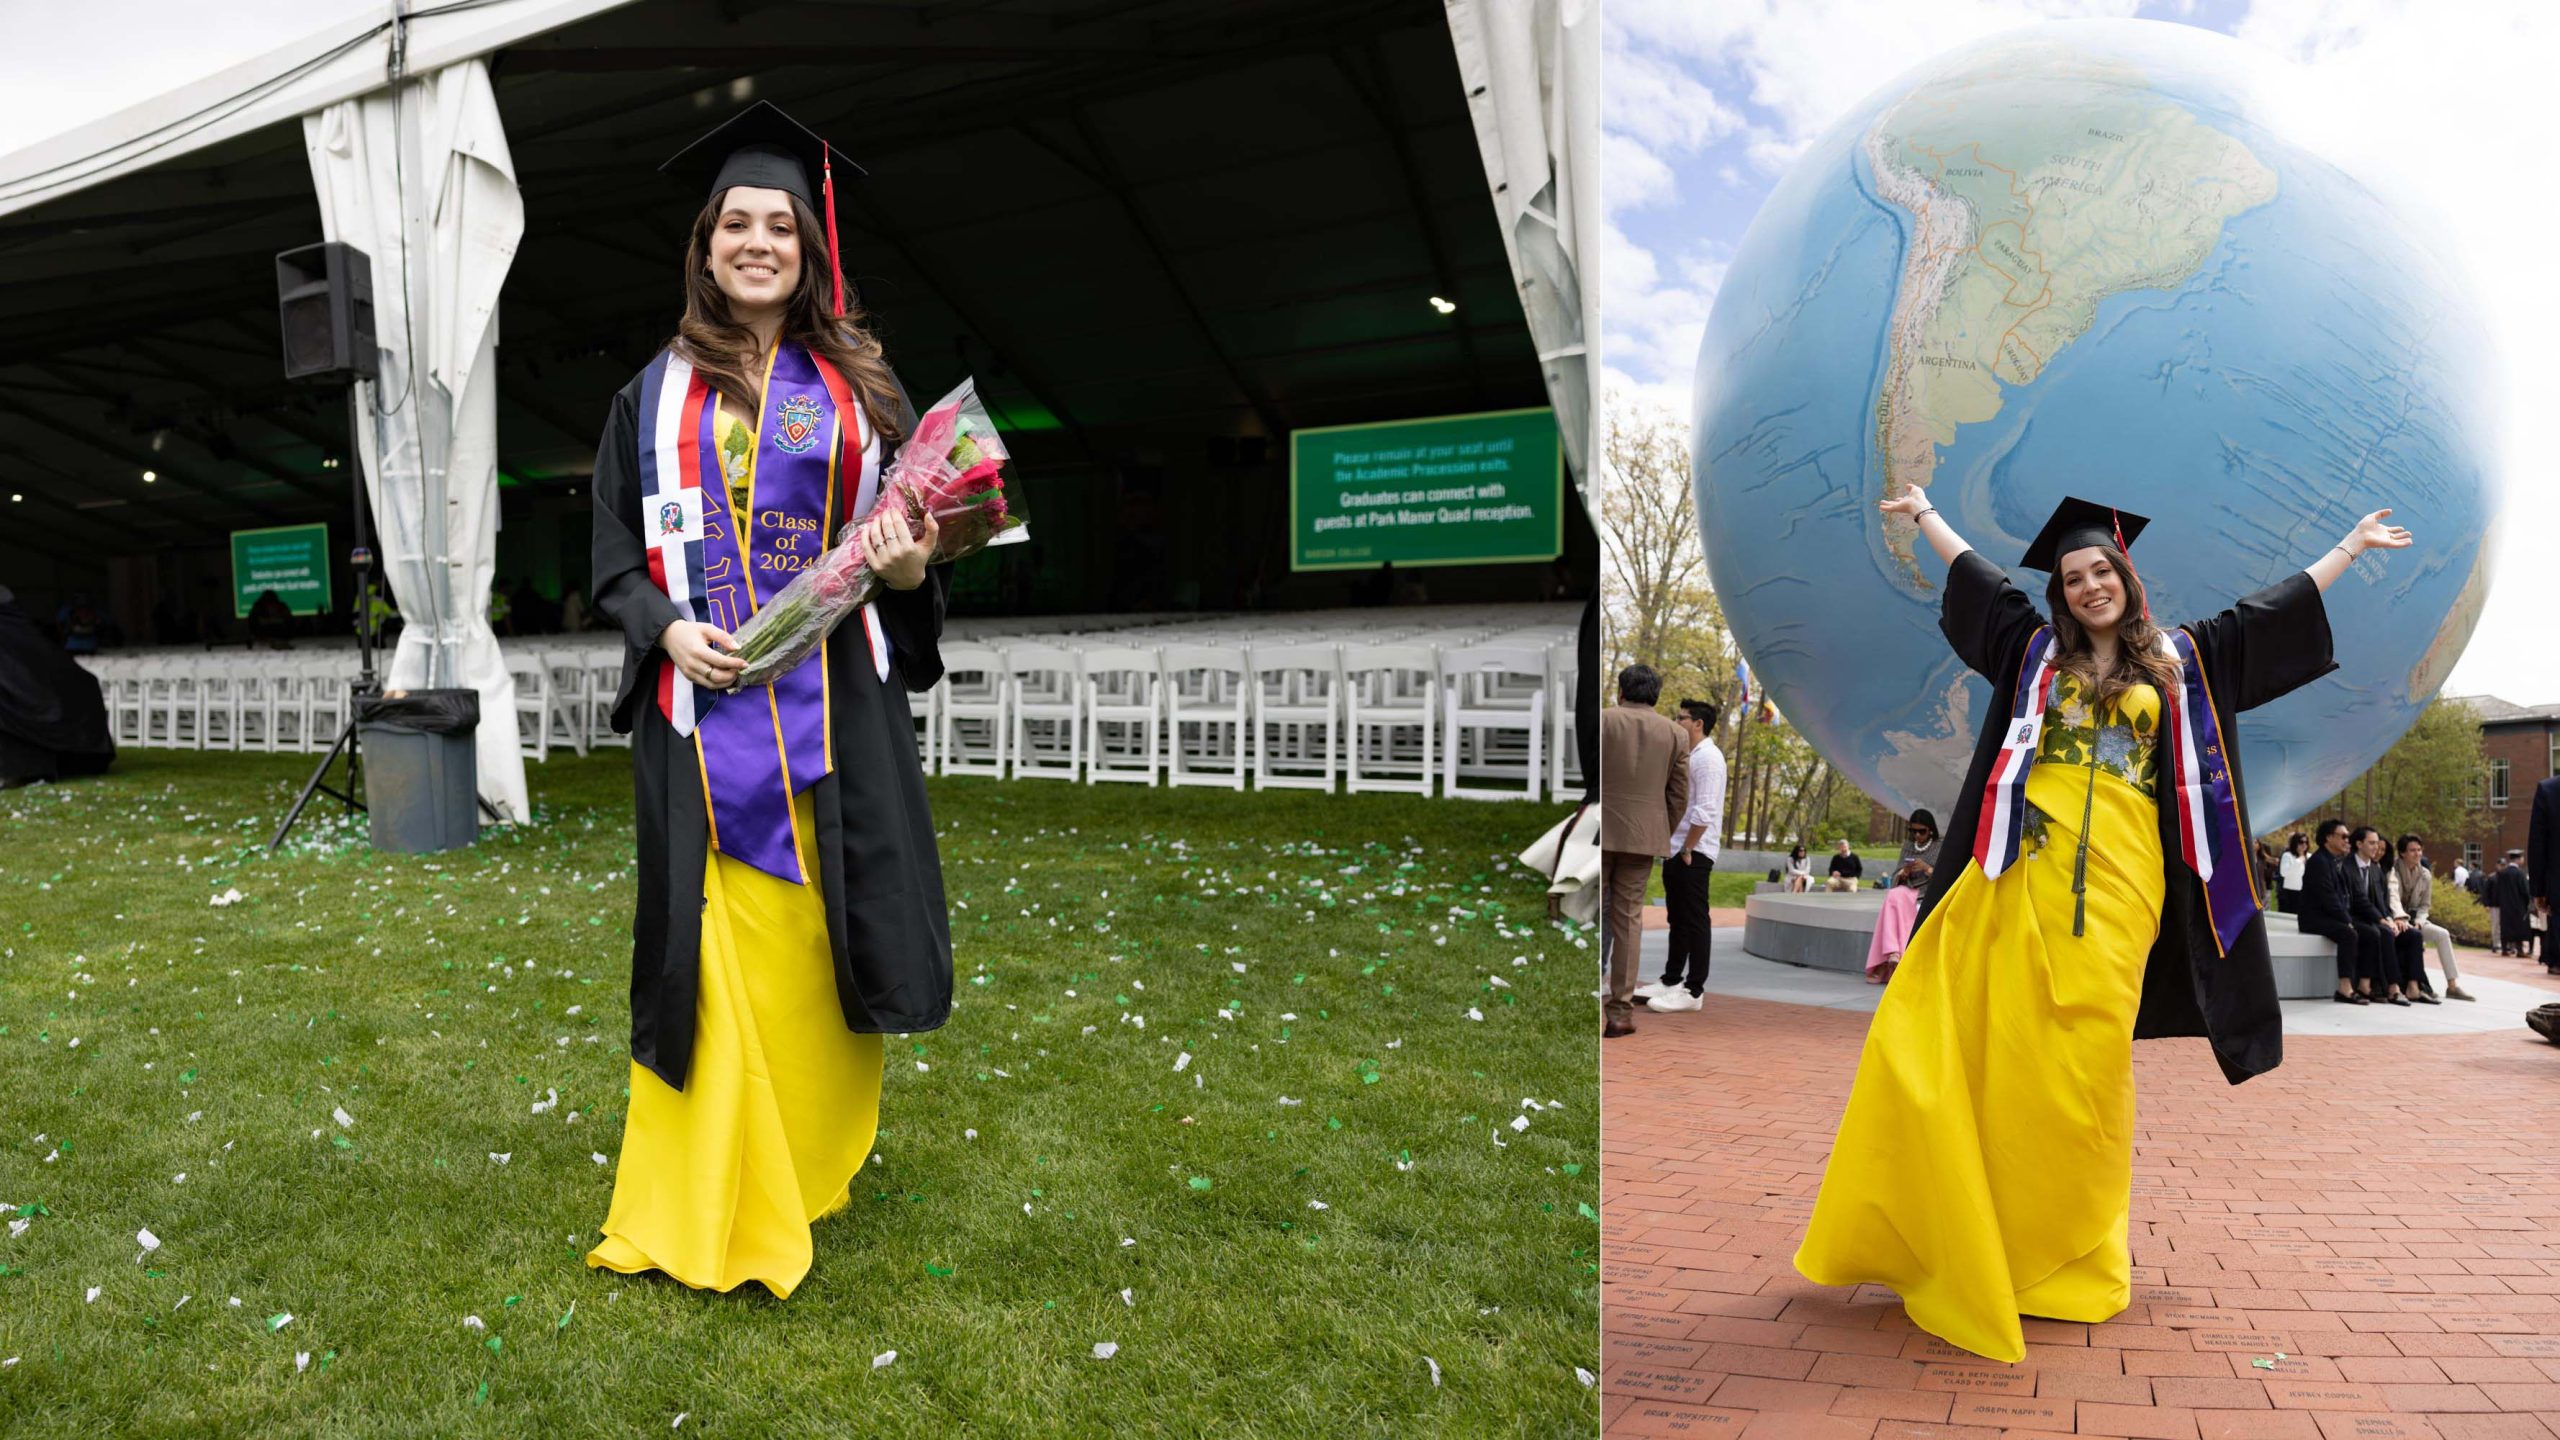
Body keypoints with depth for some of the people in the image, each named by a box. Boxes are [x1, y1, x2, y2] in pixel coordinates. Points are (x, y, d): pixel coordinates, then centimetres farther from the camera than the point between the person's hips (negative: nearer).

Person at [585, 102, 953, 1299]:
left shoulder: (858, 385, 8)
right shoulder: (657, 394, 9)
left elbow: (918, 534, 9)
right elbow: (614, 553, 8)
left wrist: (907, 572, -14)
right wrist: (666, 629, -11)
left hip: (834, 702, 1)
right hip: (703, 704, 0)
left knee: (822, 938, 6)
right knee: (718, 953, -1)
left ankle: (811, 1161, 29)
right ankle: (715, 1212, 12)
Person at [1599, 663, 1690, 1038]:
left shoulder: (1602, 720, -4)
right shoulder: (1675, 733, 6)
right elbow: (1679, 796, 6)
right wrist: (1661, 835, 16)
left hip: (1600, 832, -3)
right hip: (1643, 838, 3)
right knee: (1629, 918, 8)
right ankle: (1622, 1008, 8)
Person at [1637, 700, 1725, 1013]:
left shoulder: (1707, 757, -12)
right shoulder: (1690, 756, 18)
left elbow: (1705, 810, -19)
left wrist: (1688, 849, -18)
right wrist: (1671, 845, 15)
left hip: (1693, 852, -10)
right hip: (1676, 850, 10)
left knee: (1695, 922, -5)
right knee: (1678, 919, 14)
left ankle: (1693, 991, -2)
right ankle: (1671, 981, 22)